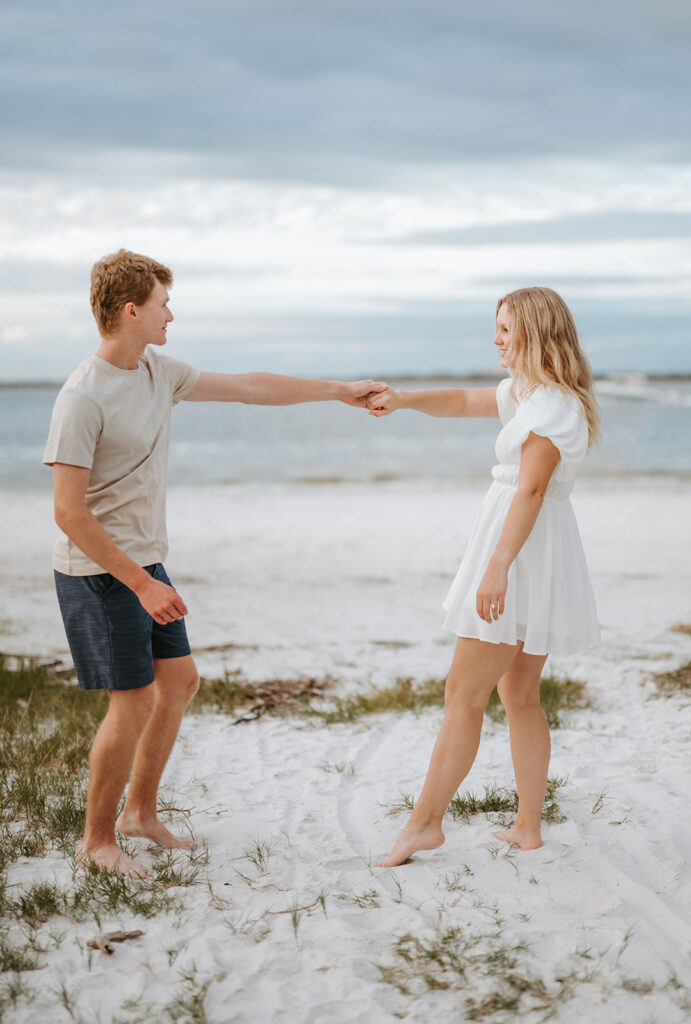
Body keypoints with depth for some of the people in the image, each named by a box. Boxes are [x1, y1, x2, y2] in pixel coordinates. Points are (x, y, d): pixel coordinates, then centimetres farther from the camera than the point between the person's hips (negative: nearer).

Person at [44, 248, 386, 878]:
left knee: (179, 680, 14)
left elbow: (249, 388, 15)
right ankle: (97, 840, 10)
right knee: (134, 702, -7)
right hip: (98, 573, -9)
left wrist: (339, 391, 18)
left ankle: (140, 812, 29)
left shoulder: (158, 372, 5)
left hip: (145, 564, 9)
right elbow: (69, 513, -23)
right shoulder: (83, 398, -21)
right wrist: (142, 585, -24)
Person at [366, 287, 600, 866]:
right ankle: (528, 826, 19)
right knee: (519, 695, 14)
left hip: (525, 552, -10)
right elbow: (464, 402, 25)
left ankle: (425, 823, 0)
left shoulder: (553, 404, -16)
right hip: (532, 555, 10)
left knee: (463, 696, -6)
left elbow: (531, 491, -23)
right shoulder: (526, 392, 15)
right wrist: (403, 400, 8)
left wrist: (498, 567, -27)